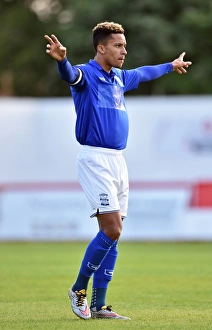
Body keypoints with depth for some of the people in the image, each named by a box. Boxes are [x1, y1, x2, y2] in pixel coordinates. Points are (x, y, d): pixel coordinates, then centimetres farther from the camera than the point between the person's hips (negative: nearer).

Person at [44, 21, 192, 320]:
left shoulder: (119, 78, 17)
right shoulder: (86, 75, -7)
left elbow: (144, 73, 39)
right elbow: (69, 74, -32)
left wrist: (171, 66, 55)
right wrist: (61, 59, -55)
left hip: (118, 161, 8)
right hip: (96, 159, -8)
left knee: (112, 235, 6)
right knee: (111, 231, -14)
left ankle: (98, 305, 10)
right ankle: (79, 289, 3)